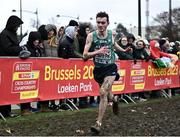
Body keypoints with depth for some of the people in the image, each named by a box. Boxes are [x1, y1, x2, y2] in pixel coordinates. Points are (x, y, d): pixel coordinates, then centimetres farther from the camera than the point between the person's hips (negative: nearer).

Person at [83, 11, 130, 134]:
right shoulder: (91, 36, -11)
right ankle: (114, 99, 57)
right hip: (98, 69, 2)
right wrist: (98, 51, -30)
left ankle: (99, 123, -16)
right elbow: (85, 56, -16)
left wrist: (123, 50, 18)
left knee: (103, 92, -21)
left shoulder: (111, 34, -4)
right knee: (107, 95, 18)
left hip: (110, 68, -2)